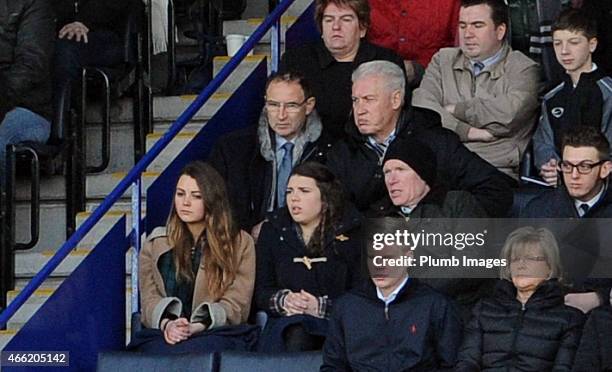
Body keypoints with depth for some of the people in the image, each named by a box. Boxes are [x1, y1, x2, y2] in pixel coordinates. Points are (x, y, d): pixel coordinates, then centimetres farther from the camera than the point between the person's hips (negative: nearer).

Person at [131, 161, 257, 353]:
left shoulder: (241, 243, 12)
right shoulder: (155, 244, 20)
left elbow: (236, 303, 2)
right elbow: (149, 298, 9)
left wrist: (195, 327, -15)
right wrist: (167, 324, -15)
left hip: (219, 332, -2)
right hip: (163, 334, 2)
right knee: (161, 352, -38)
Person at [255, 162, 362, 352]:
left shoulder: (352, 233, 4)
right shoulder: (273, 231, 14)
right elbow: (261, 292, 12)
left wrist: (321, 306, -16)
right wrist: (283, 300, -10)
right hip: (286, 325, 2)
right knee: (296, 336, -36)